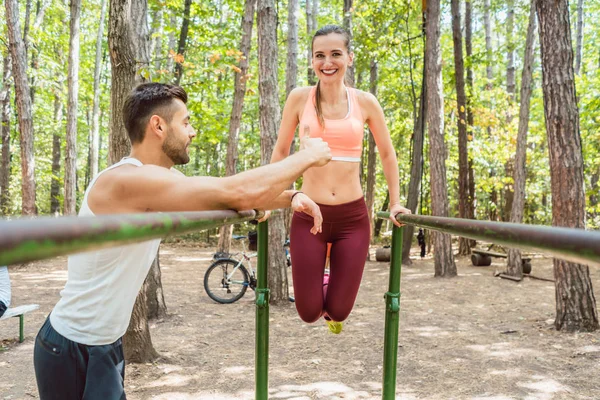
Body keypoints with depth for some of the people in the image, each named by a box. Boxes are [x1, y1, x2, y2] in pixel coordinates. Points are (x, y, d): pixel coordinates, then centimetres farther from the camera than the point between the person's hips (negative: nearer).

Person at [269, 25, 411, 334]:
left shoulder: (365, 102, 0)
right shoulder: (300, 98, -2)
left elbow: (387, 154, 12)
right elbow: (281, 151, 8)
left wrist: (395, 203, 11)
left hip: (352, 217, 1)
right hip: (308, 215, 0)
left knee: (338, 311, 4)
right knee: (308, 312, 2)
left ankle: (333, 295, 42)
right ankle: (318, 285, 39)